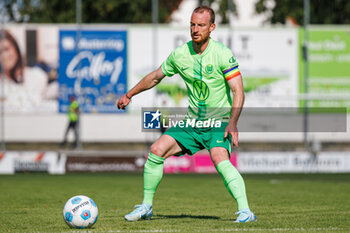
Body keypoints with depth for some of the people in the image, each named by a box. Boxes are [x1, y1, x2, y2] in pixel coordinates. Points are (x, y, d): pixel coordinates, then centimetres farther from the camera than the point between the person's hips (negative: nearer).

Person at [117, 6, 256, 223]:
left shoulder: (223, 54, -15)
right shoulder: (180, 54, -1)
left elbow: (238, 92, -18)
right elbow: (156, 76, 18)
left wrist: (233, 122, -31)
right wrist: (129, 95, 25)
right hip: (192, 122, 5)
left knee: (220, 159, -31)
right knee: (157, 150, -8)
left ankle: (245, 211, -33)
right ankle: (146, 207, 8)